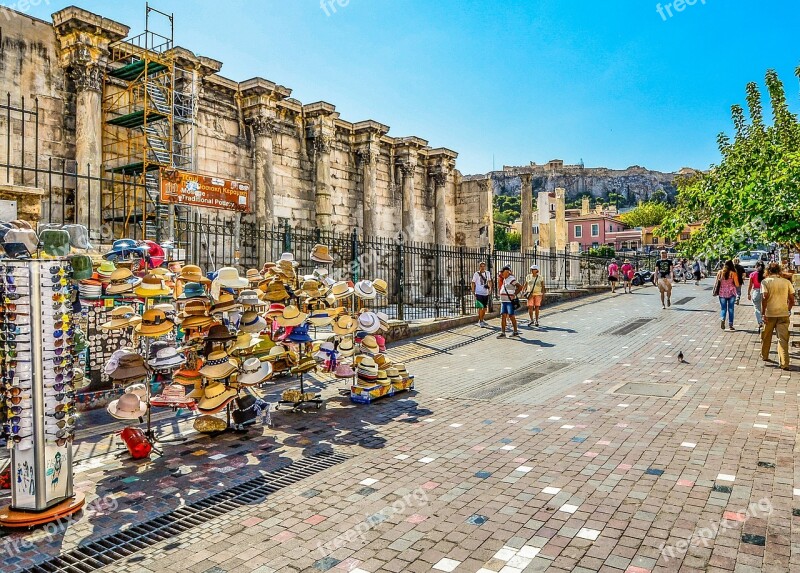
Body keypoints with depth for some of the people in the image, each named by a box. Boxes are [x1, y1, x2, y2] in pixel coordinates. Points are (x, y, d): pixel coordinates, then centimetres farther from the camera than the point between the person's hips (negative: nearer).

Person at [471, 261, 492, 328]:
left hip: (486, 293, 6)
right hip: (479, 293, -6)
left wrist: (490, 288, 6)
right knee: (480, 308, -8)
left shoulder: (487, 273, 8)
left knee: (485, 308, 15)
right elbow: (473, 283, -4)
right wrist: (473, 292, -7)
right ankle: (481, 322, -3)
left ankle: (482, 320, 32)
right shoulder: (476, 274, -6)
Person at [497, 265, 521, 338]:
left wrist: (514, 295, -15)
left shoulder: (511, 279, -12)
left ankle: (515, 331, 12)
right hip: (503, 301, 8)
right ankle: (503, 333, 2)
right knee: (503, 316, 2)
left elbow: (520, 287, -16)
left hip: (510, 301, -8)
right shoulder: (504, 279, 14)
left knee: (511, 316, -1)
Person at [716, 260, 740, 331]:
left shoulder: (720, 272, -1)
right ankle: (730, 325, 8)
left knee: (723, 308, 9)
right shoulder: (733, 273, -7)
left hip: (722, 293, 1)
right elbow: (737, 285, -4)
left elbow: (717, 282, 3)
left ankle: (722, 319, -18)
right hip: (731, 293, -1)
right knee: (730, 309, 7)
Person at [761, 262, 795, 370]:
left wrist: (763, 313, -10)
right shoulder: (786, 282, 4)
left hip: (770, 314, -1)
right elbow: (792, 299, 5)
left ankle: (764, 356, 33)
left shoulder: (765, 281, -4)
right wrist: (788, 310, 21)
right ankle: (784, 363, -7)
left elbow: (764, 298, -14)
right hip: (783, 314, 2)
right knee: (783, 339, 0)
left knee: (766, 337, 17)